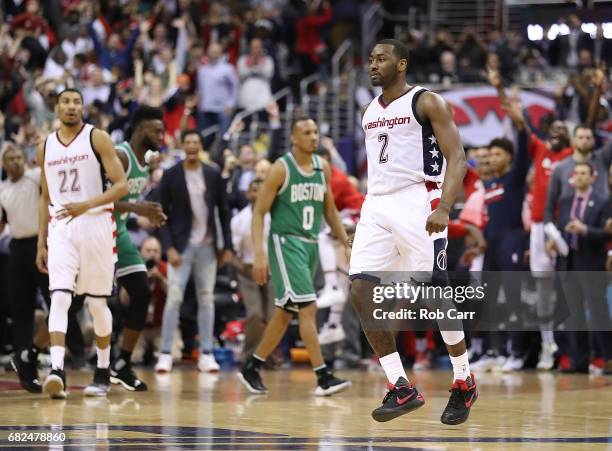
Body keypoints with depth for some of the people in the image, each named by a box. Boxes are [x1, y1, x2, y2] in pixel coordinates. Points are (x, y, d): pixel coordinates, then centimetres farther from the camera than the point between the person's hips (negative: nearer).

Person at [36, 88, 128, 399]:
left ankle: (103, 373, 18)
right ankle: (56, 371, -26)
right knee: (59, 298, -14)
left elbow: (122, 185, -7)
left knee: (97, 302, 4)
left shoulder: (97, 139, -1)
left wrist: (87, 205, -21)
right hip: (60, 228, 3)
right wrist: (41, 243, 13)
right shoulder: (46, 148, 12)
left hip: (95, 224, -3)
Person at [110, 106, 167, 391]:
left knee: (142, 295, 2)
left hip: (118, 233, 9)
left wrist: (148, 213, 7)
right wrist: (135, 208, -33)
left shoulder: (146, 161, 9)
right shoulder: (118, 156, -20)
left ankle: (122, 366, 9)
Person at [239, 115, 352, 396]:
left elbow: (329, 210, 20)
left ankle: (251, 369, 23)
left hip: (311, 244, 7)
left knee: (286, 312, 11)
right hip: (285, 243, -7)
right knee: (308, 307, -16)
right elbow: (259, 212, -10)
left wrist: (347, 243, 12)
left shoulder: (323, 167, 9)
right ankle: (323, 378, -18)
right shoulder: (281, 168, -10)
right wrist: (259, 254, -19)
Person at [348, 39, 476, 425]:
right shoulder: (371, 112, 18)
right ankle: (402, 389, -6)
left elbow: (457, 158, -10)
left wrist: (444, 209, -23)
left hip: (418, 202, -7)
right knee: (361, 292, -9)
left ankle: (464, 383, 15)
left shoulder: (427, 103, -4)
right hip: (377, 205, 7)